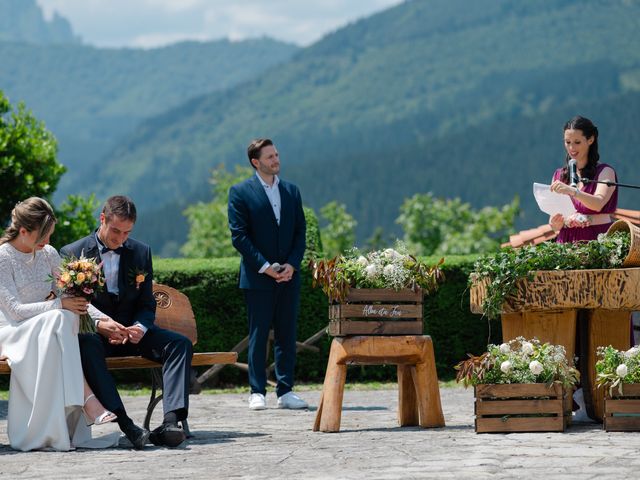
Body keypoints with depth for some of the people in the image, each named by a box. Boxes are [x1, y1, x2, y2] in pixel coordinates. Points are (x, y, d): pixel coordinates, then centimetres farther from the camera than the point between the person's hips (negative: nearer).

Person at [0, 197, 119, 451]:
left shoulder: (48, 254, 11)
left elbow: (75, 296, 10)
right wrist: (59, 305, -23)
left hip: (48, 331, 5)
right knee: (60, 319, -34)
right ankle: (87, 400, -42)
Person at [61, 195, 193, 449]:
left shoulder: (141, 252, 9)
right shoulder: (72, 254, -1)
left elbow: (147, 304, 10)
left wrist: (140, 328, -14)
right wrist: (97, 323, -23)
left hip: (132, 330, 4)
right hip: (92, 332, -4)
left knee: (180, 344, -21)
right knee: (87, 346, -40)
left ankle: (171, 421, -37)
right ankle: (125, 424, -50)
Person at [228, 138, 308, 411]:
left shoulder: (291, 191, 13)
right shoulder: (241, 193, -2)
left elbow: (300, 232, 11)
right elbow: (239, 235, -7)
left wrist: (292, 265, -4)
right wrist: (264, 266, -13)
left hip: (288, 276, 4)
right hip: (257, 277, -4)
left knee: (287, 335, 5)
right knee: (258, 335, -1)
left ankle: (285, 392, 9)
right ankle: (257, 392, 2)